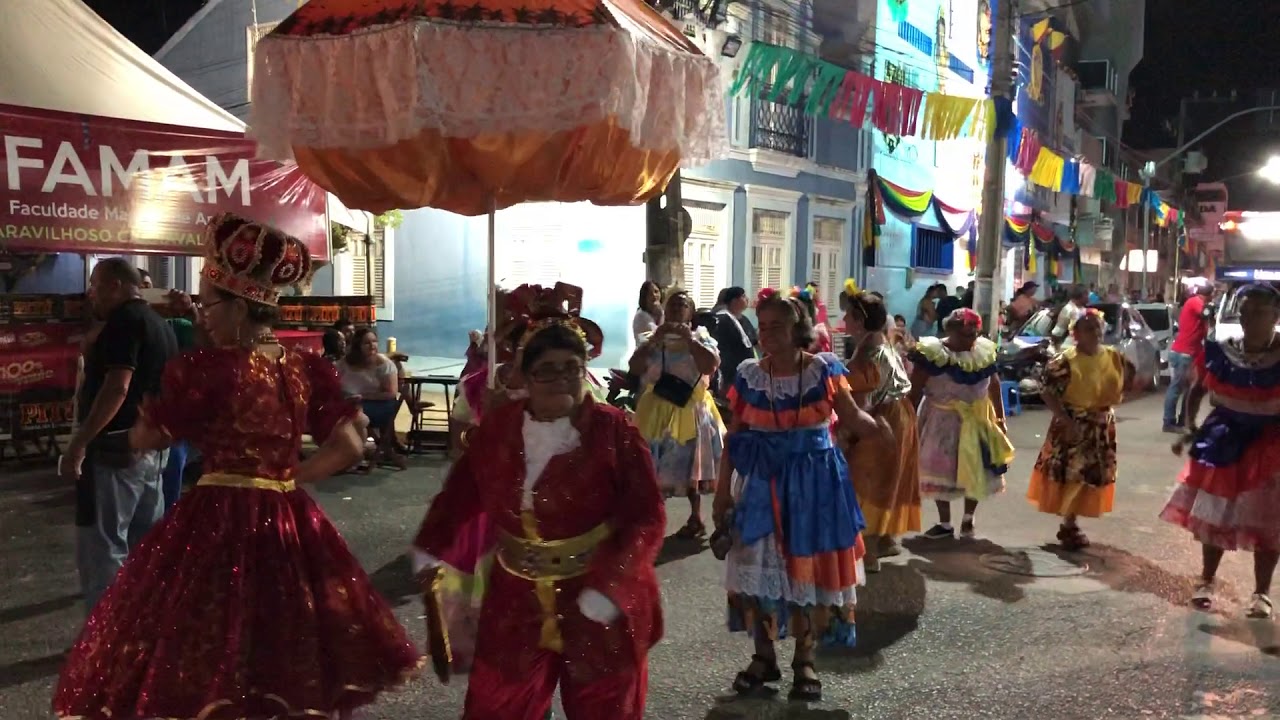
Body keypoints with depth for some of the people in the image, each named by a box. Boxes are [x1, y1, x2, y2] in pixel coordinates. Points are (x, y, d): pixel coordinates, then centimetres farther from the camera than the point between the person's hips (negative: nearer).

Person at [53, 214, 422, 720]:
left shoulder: (207, 369, -14)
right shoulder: (307, 369, 2)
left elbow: (142, 441, -4)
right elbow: (350, 444, 1)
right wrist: (286, 477, 6)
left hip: (219, 523, -5)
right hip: (287, 523, 6)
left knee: (202, 673, 7)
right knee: (292, 659, 19)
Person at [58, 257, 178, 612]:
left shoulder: (124, 320, -12)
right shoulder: (162, 325, 16)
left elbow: (117, 387, -23)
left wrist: (78, 443, -23)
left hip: (115, 449, -10)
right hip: (153, 449, 10)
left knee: (101, 550, -5)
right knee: (145, 547, 14)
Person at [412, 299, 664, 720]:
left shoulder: (613, 431, -15)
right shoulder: (496, 428, -3)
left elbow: (646, 517, -18)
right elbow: (461, 494, 11)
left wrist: (608, 586, -25)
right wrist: (431, 549, 9)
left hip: (599, 603, -3)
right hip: (516, 602, 3)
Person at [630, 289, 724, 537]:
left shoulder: (700, 338, -1)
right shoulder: (652, 340, 5)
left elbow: (711, 366, -19)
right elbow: (634, 368, -10)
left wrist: (689, 339, -20)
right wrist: (655, 339, -17)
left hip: (690, 410, -2)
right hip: (658, 410, 2)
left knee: (690, 464, 8)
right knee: (654, 466, 4)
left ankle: (696, 517, 20)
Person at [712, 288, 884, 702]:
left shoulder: (824, 371, -7)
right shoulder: (749, 376, -2)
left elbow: (852, 417, -4)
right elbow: (734, 438, 2)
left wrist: (878, 427, -25)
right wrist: (722, 491, 1)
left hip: (813, 480, -1)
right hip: (763, 482, 2)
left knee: (809, 567, 6)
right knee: (758, 567, 5)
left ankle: (805, 661, 22)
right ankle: (764, 656, 23)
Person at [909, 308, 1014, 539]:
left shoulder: (985, 351, -1)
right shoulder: (932, 353, -16)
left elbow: (994, 385, 9)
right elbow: (915, 390, -13)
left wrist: (1000, 417, 10)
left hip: (977, 419, 4)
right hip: (942, 420, -3)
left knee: (975, 471, 10)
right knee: (941, 470, 5)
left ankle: (968, 519, 29)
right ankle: (945, 523, 19)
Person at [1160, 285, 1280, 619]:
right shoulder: (1219, 352, -6)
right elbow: (1197, 391, 9)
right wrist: (1190, 428, 1)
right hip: (1225, 441, 3)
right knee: (1215, 515, 12)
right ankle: (1207, 580, 29)